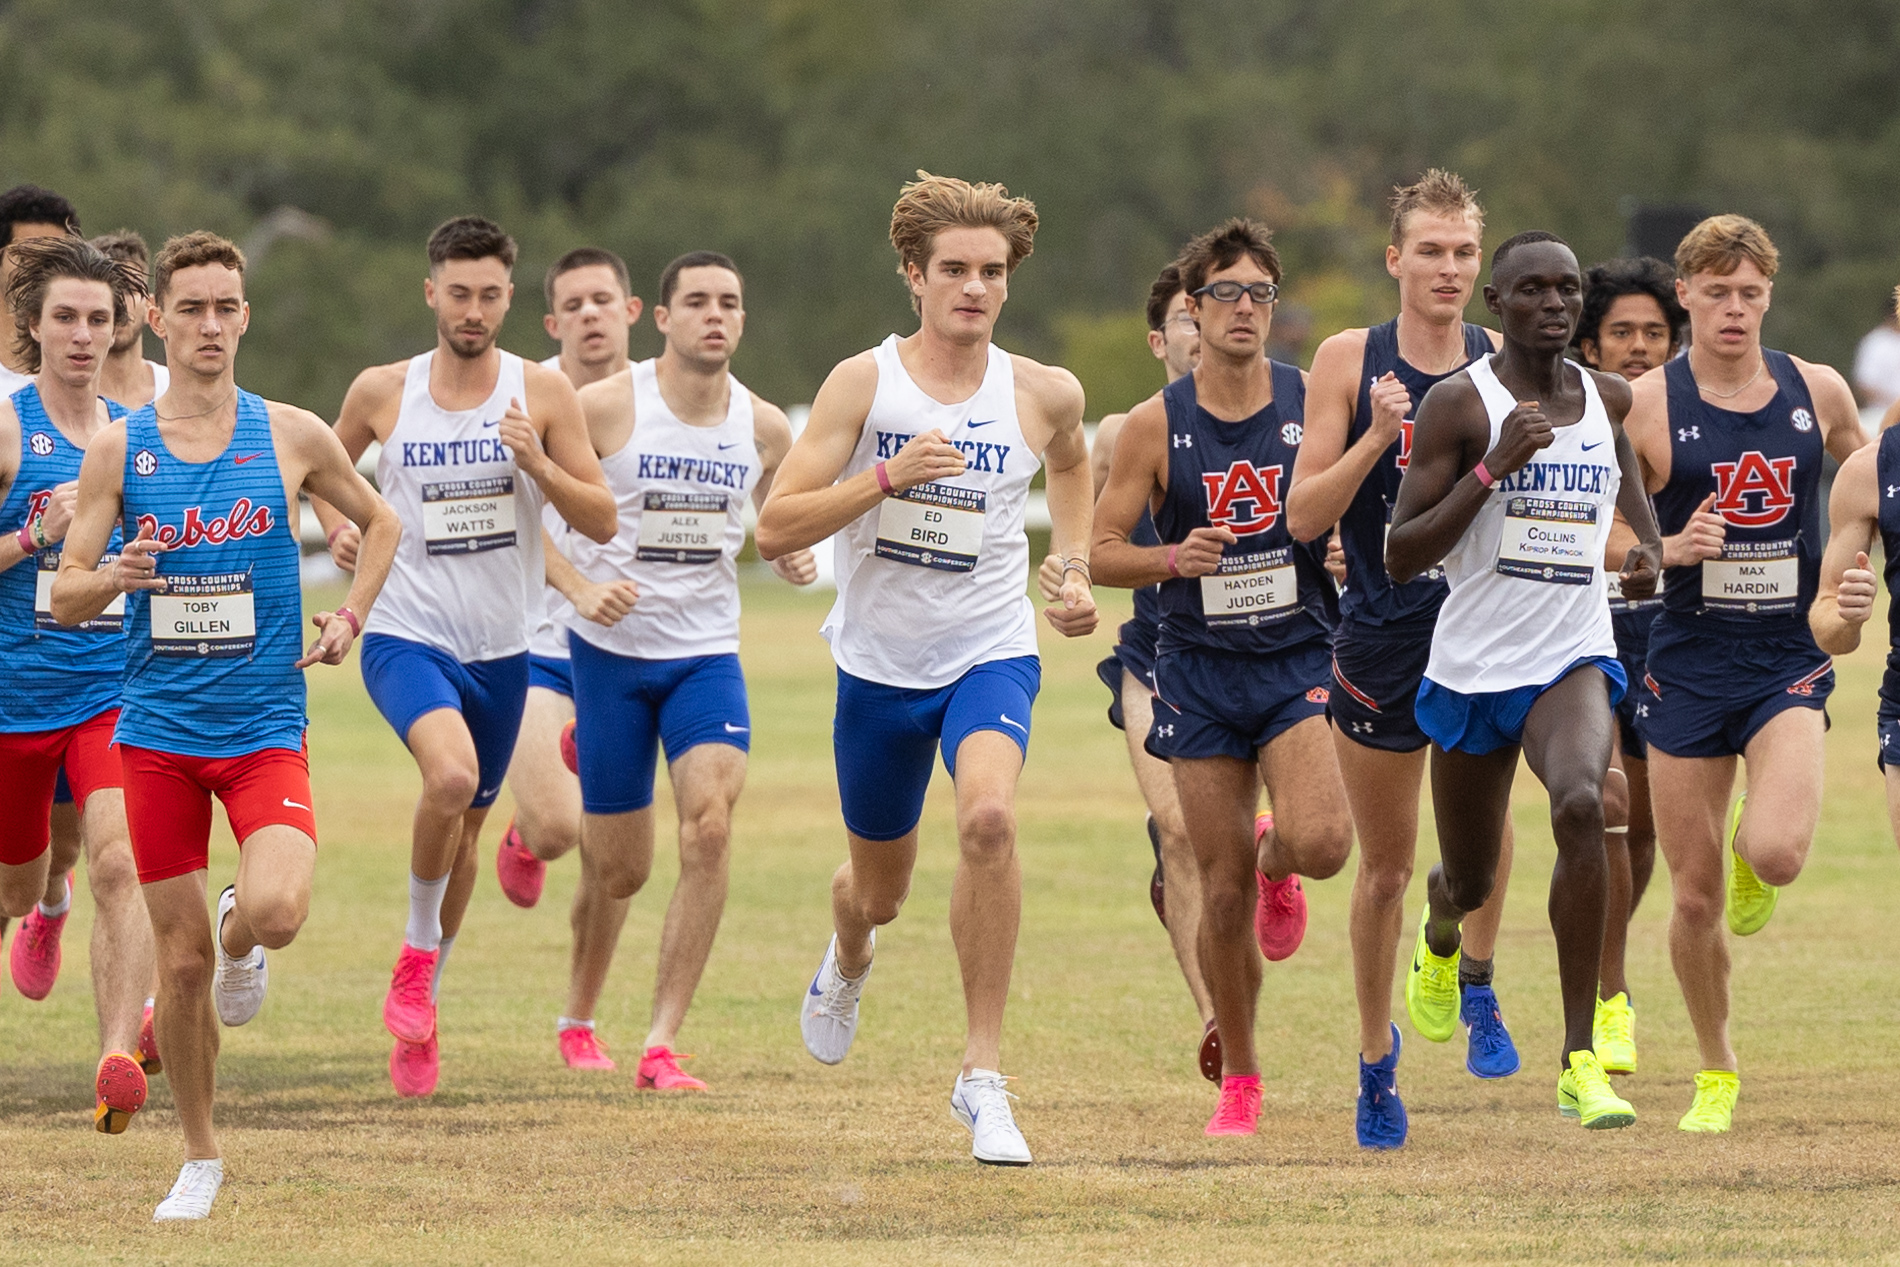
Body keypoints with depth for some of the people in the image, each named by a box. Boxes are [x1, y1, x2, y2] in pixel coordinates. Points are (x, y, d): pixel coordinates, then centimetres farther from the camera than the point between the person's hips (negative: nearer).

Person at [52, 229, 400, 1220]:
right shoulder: (118, 449, 0)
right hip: (157, 728, 1)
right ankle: (199, 1159, 19)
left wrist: (350, 618, 4)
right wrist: (114, 577, -22)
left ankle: (242, 942, 13)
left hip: (265, 726, -1)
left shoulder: (292, 436, 0)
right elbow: (64, 597, 0)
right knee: (181, 958, 2)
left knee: (276, 909, -25)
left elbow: (379, 522, 18)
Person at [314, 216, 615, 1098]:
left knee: (465, 828, 15)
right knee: (452, 774, -30)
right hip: (405, 635, -3)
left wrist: (538, 464, -21)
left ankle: (419, 1014, 35)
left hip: (500, 651, 3)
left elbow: (602, 521, -5)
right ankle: (418, 951, -7)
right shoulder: (381, 393, -2)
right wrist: (338, 529, -2)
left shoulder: (542, 393, -4)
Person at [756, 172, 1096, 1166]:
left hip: (991, 653, -1)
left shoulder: (1042, 394, -4)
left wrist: (1075, 569, 10)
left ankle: (982, 1074, -24)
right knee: (878, 890, 16)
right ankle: (848, 964, 57)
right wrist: (887, 475, -26)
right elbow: (775, 529, -14)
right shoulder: (865, 383, -9)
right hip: (881, 663, 1)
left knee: (988, 816, -31)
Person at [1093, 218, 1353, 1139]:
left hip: (1300, 657, 0)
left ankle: (1278, 865, 16)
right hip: (1199, 670, 0)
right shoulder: (1156, 426, -1)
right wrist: (1174, 558, -18)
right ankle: (1237, 1079, 17)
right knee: (1222, 889, 0)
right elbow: (1101, 549, 1)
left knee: (1321, 841, -23)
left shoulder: (1314, 404, -1)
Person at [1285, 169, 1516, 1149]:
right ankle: (1377, 1055, 27)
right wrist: (1376, 438, -21)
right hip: (1380, 633, -1)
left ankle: (1476, 984, 0)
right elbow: (1304, 517, -7)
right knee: (1385, 865, 9)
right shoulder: (1349, 360, -4)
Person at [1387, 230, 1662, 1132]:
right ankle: (1441, 911, 56)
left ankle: (1581, 1059, -28)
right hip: (1473, 666, -1)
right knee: (1472, 884, 13)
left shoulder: (1607, 398, 5)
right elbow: (1400, 557, -12)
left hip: (1572, 657, 1)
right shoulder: (1458, 404, -8)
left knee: (1580, 804, -30)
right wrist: (1494, 468, -22)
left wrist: (1650, 547, 11)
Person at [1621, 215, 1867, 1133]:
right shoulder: (1646, 405, -5)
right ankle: (1715, 1075, 25)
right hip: (1687, 667, 0)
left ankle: (1750, 863, 15)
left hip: (1790, 660, 0)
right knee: (1694, 899, 3)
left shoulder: (1817, 393, 2)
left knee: (1777, 852, -24)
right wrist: (1670, 549, -18)